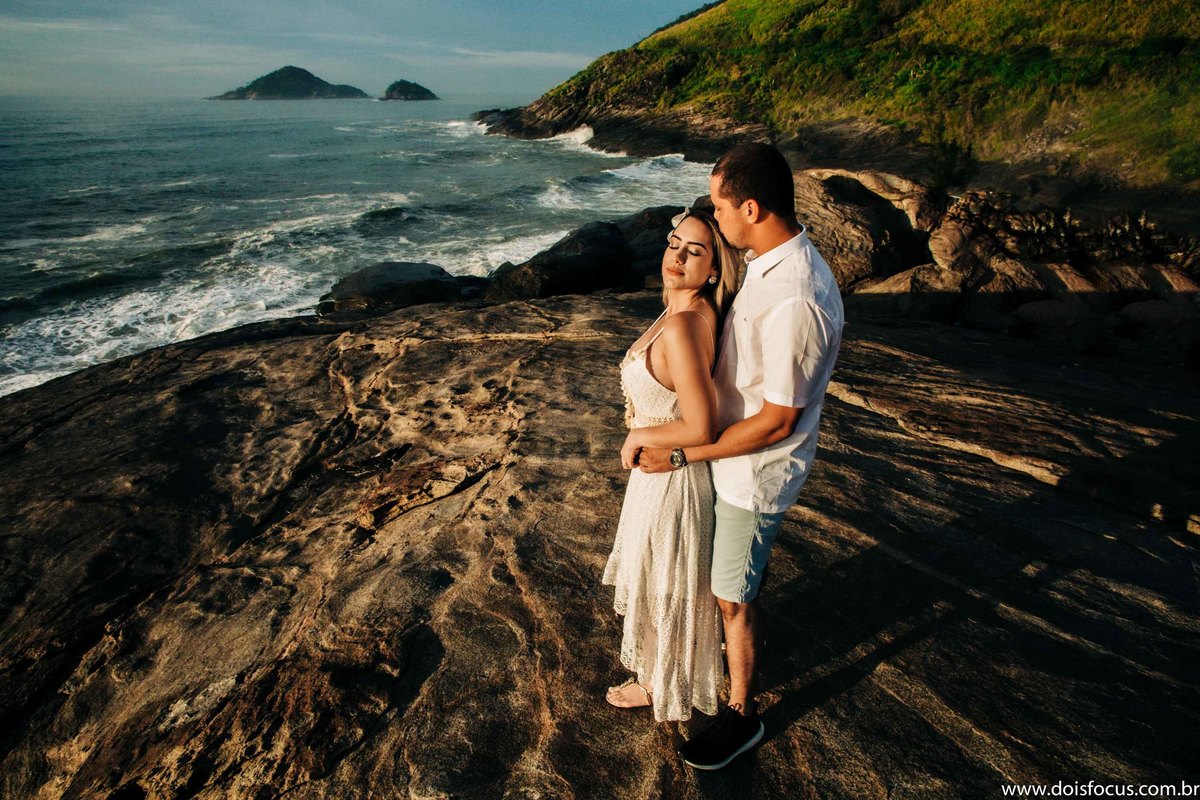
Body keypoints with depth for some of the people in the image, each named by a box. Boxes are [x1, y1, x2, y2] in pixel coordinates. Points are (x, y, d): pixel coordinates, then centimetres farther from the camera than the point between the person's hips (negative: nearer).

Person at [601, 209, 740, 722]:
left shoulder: (680, 326, -32)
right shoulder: (696, 313, -3)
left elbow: (701, 429, -33)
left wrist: (638, 435, -18)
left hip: (668, 478, -9)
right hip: (665, 469, 9)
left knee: (662, 587, 16)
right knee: (666, 580, 30)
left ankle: (661, 685, 43)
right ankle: (662, 663, 55)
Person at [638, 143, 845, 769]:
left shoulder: (796, 301, -33)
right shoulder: (767, 261, -2)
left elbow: (774, 424, -27)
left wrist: (681, 455, -21)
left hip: (755, 472, -9)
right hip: (733, 453, 9)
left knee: (733, 597, 11)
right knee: (730, 583, 29)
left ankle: (741, 715, 35)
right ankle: (733, 647, 57)